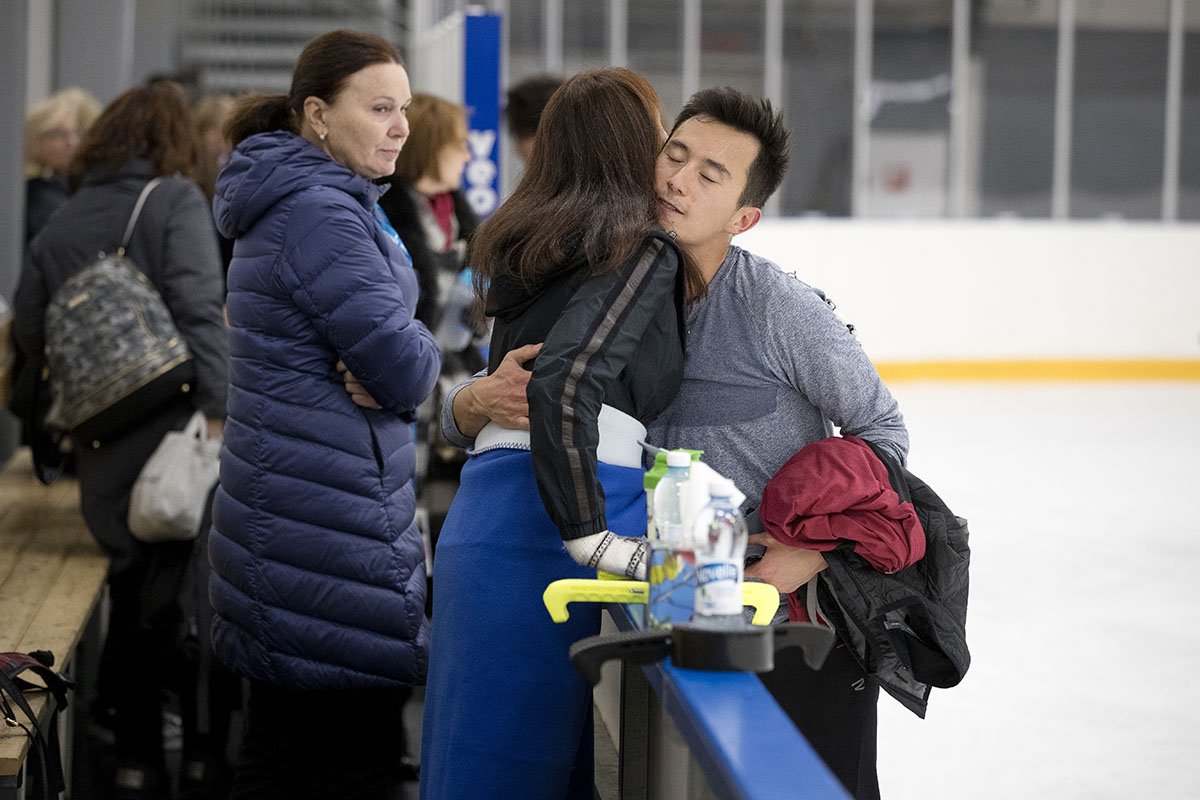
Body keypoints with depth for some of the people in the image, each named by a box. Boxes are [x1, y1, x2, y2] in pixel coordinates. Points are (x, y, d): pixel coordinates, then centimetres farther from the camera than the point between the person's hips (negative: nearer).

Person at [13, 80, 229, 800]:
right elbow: (200, 307, -18)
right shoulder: (177, 201, -6)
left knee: (134, 600, 16)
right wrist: (220, 410, -23)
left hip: (105, 452, 5)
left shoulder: (58, 227, 9)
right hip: (173, 432, -5)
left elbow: (29, 334, 10)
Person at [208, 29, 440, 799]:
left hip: (284, 515, 11)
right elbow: (405, 372, -20)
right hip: (330, 527, -11)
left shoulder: (290, 203, 16)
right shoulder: (321, 215, -17)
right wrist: (422, 345, 3)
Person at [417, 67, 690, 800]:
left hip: (486, 511, 8)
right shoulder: (644, 252, -6)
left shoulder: (529, 242, 18)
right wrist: (596, 540, -17)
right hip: (548, 524, -7)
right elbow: (564, 384, -19)